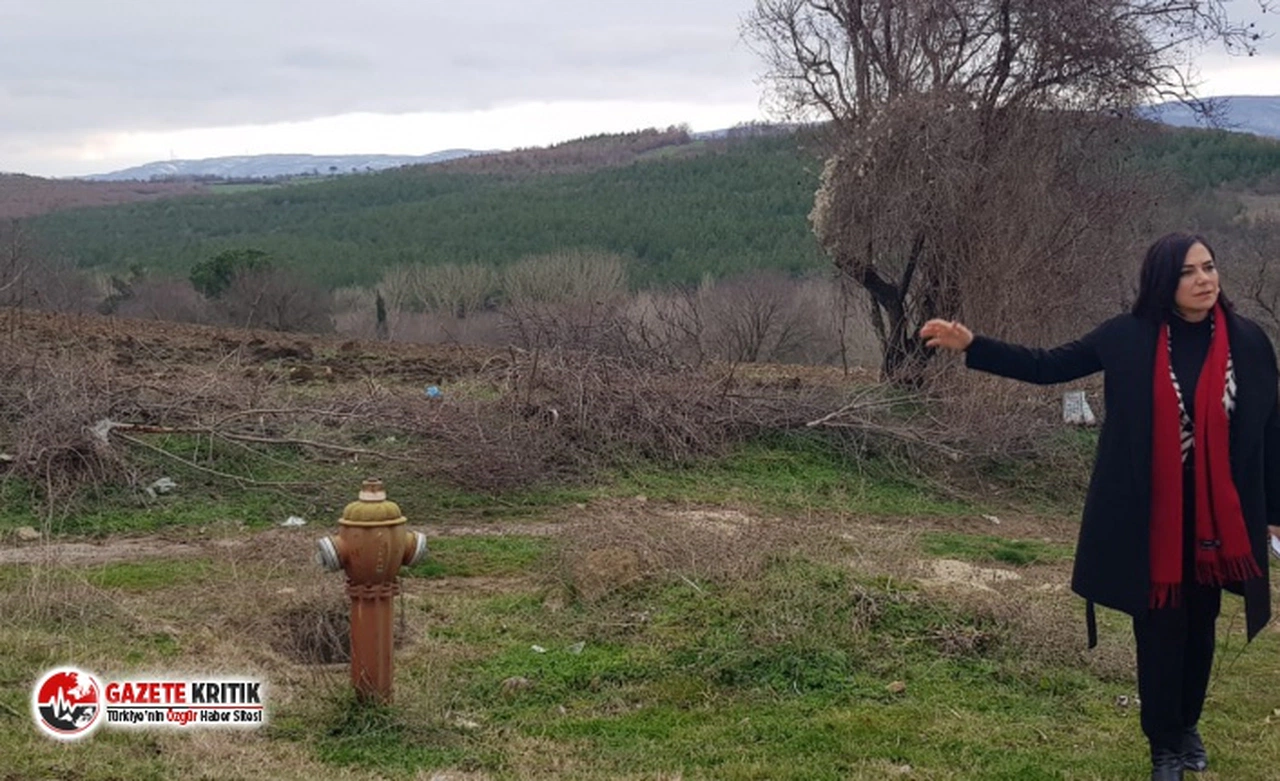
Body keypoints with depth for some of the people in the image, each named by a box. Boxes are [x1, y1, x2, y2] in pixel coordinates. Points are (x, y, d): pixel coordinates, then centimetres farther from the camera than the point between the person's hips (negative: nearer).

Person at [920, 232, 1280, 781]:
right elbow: (1047, 367, -3)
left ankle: (1188, 725, 37)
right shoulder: (1129, 337, -6)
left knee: (1200, 624, 14)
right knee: (1159, 628, 4)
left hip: (1217, 513, 2)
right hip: (1148, 512, -1)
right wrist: (971, 345, -12)